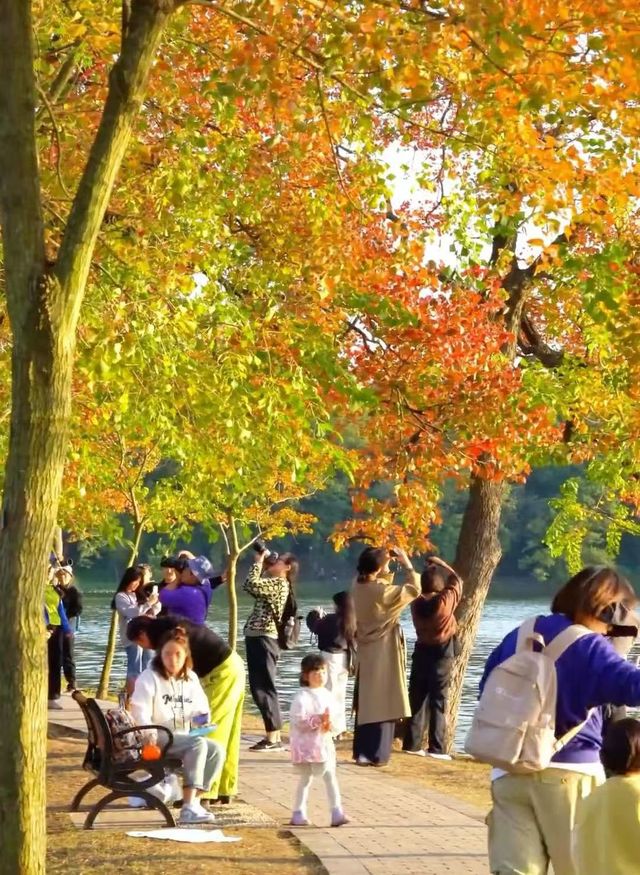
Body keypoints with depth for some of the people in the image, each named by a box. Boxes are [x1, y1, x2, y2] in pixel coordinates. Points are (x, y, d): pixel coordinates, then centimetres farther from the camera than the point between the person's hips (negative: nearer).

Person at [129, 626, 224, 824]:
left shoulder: (191, 678, 12)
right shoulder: (149, 678, -7)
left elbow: (201, 708, 21)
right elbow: (140, 713, -12)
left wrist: (202, 716, -4)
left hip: (183, 737, 7)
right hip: (157, 738, -7)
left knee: (216, 750, -19)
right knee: (198, 744, -31)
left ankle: (193, 802, -21)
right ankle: (188, 808, -38)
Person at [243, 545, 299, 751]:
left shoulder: (279, 583, -11)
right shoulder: (273, 583, 18)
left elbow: (252, 585, -21)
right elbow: (251, 587, 27)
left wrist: (259, 562, -8)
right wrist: (262, 562, 19)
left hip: (264, 639, -10)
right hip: (257, 639, 10)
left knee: (264, 688, -8)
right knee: (259, 688, 12)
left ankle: (273, 738, -7)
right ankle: (273, 736, 15)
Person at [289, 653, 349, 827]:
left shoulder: (326, 695, 8)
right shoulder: (302, 697, -13)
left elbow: (335, 713, 14)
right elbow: (297, 719, -21)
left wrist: (330, 722, -7)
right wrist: (318, 720, -25)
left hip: (325, 743, 6)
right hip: (306, 746, -6)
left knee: (330, 777, 2)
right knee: (305, 780, 2)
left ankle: (337, 813, 3)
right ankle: (298, 814, 14)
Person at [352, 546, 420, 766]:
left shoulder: (359, 587, 1)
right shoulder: (381, 591, -21)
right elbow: (414, 589, -16)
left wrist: (386, 563, 10)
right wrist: (406, 563, -7)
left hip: (366, 654, 7)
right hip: (383, 655, -7)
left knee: (365, 704, 14)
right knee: (382, 705, 0)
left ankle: (362, 752, 17)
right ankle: (376, 754, 0)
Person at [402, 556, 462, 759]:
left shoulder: (417, 602, -4)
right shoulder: (446, 600, -15)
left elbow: (421, 589, 19)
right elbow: (456, 582, 2)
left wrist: (429, 569, 14)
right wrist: (441, 564, 9)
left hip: (421, 652, 4)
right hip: (441, 654, -4)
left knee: (417, 699, 10)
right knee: (438, 701, -2)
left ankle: (411, 744, 10)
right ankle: (436, 748, -4)